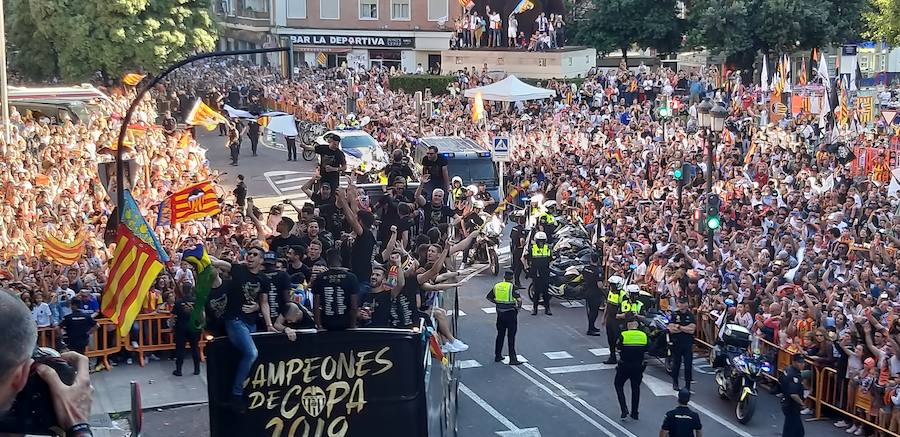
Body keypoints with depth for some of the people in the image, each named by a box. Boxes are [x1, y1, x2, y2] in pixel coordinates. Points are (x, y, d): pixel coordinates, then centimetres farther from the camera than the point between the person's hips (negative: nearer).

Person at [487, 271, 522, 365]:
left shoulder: (497, 286, 5)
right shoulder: (512, 287, -12)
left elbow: (488, 297, 13)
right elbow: (519, 299, -21)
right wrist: (519, 307, -3)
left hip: (500, 312, 5)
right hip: (510, 313, -5)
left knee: (500, 335, 17)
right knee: (511, 337, -2)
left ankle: (497, 356, 23)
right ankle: (512, 359, -4)